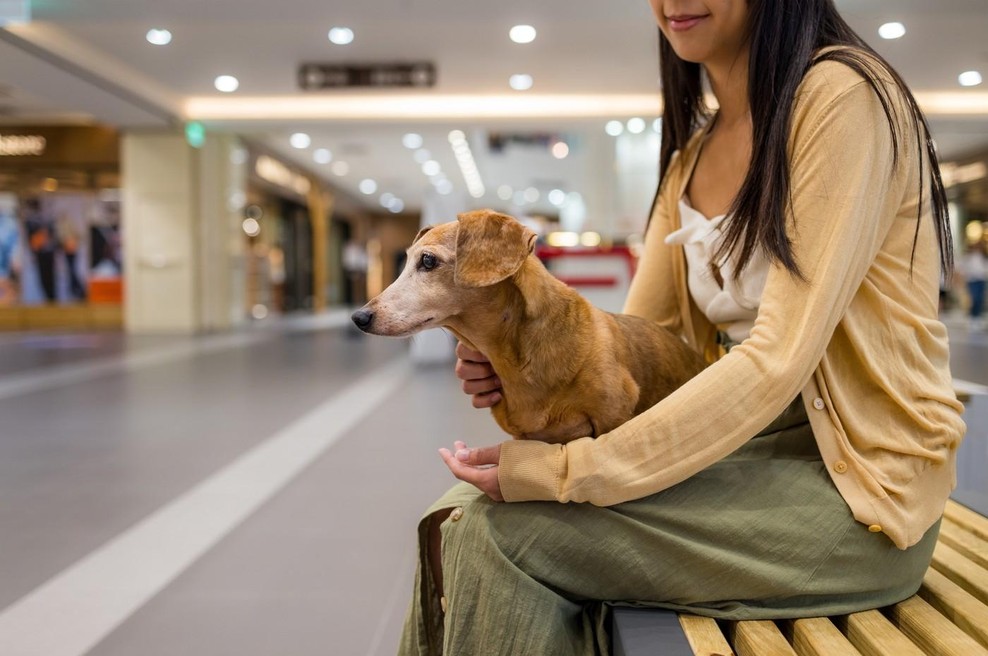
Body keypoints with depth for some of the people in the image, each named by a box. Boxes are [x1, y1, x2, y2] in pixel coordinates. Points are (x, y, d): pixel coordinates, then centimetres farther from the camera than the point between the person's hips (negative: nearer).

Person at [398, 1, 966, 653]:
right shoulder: (689, 156, 12)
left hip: (858, 480, -7)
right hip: (745, 444, 7)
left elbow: (777, 361, -22)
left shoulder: (844, 96, -14)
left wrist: (572, 471, -23)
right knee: (455, 518, -7)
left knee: (501, 532, -19)